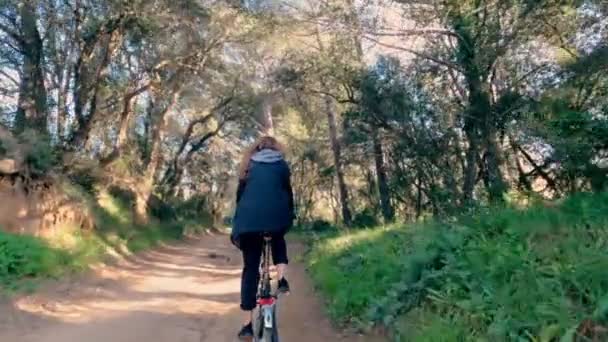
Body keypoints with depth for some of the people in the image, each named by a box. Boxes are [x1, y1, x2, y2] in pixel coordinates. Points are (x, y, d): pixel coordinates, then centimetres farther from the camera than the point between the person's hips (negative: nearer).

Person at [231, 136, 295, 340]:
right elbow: (288, 192, 17)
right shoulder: (281, 164, 17)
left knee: (250, 268, 9)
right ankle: (282, 279, 11)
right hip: (275, 215, -1)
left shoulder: (248, 165, 22)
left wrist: (240, 221, 27)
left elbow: (240, 194, 21)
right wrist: (290, 217, 28)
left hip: (248, 218, 1)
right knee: (278, 239, 33)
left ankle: (248, 324, 7)